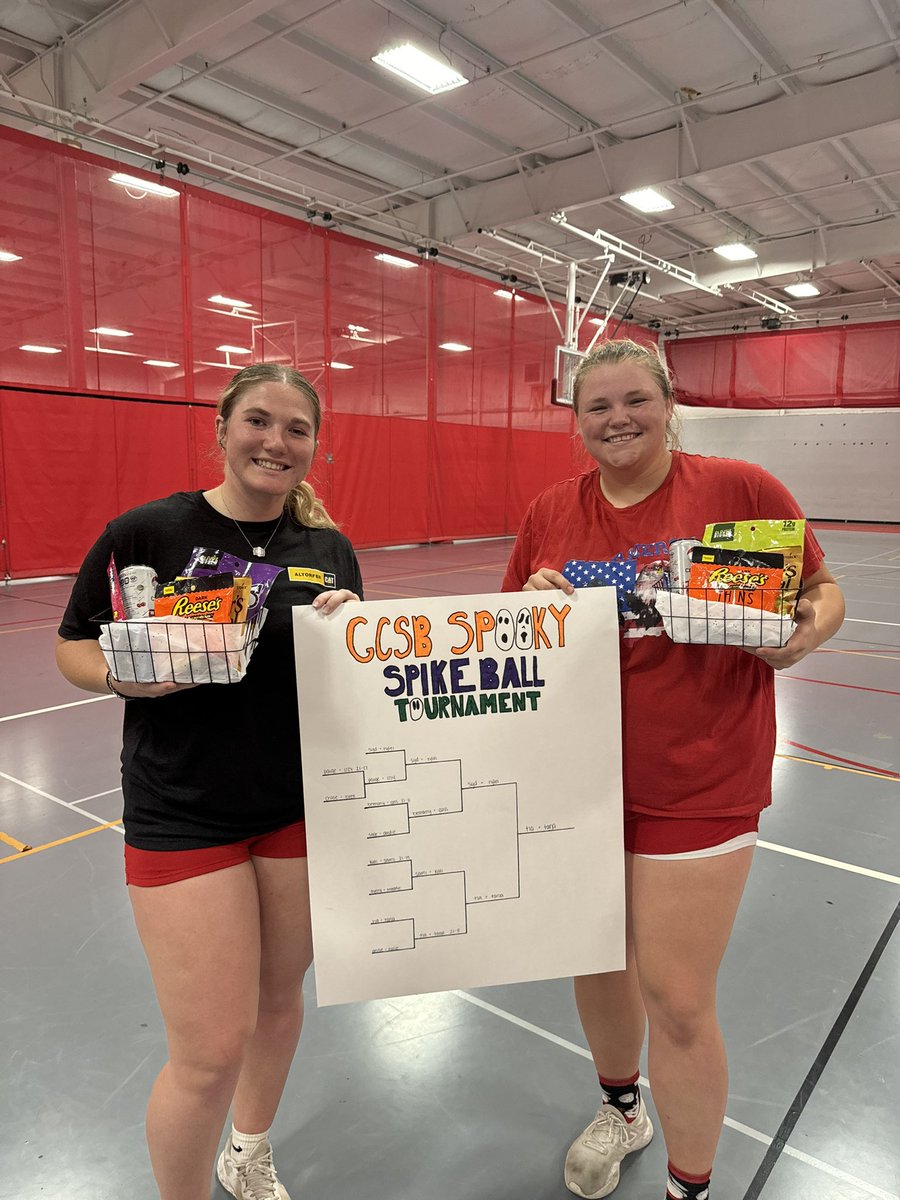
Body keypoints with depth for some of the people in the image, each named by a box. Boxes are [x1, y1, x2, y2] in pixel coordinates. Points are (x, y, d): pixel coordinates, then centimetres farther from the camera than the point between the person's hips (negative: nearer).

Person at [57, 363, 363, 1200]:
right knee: (212, 1050, -1)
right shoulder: (148, 531, -9)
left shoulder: (330, 548, 2)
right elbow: (72, 648, -1)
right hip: (183, 813, -4)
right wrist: (126, 675, -21)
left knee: (279, 998, 20)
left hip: (302, 805, 4)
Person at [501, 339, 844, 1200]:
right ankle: (620, 1108, 53)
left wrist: (803, 634, -19)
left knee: (677, 1000, 5)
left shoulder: (741, 488, -7)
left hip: (697, 789, -3)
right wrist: (531, 606, -11)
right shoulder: (549, 513, 2)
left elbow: (823, 593, 2)